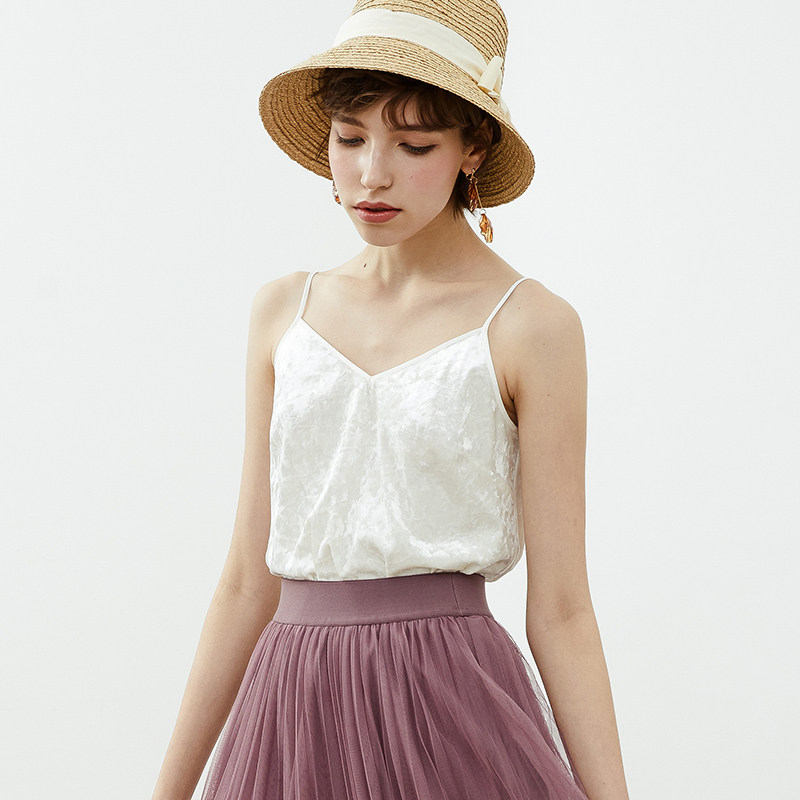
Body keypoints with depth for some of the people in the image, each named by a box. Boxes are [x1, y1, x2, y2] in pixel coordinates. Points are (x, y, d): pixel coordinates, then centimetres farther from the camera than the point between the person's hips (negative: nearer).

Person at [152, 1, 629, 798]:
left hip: (450, 719, -4)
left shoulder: (529, 326, -4)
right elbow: (249, 581, 10)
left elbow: (559, 612, -4)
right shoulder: (285, 309, 9)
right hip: (289, 724, 4)